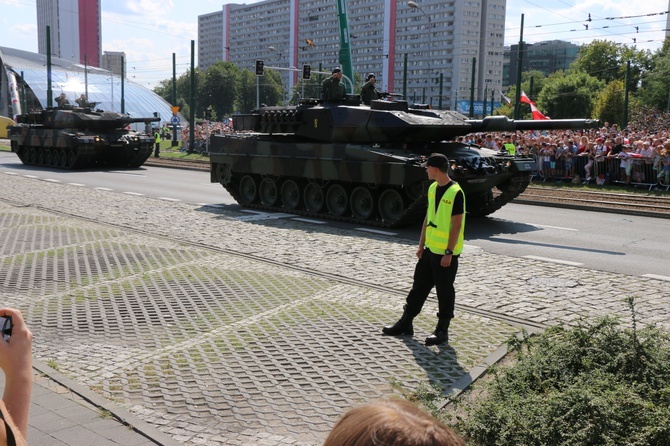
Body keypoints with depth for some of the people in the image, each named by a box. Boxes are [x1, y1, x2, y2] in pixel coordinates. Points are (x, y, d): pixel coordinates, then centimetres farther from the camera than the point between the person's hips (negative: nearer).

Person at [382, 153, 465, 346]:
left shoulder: (455, 193, -18)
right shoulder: (432, 188, 7)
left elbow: (457, 225, -17)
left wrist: (449, 253, -18)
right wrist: (421, 245, 13)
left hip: (446, 253, -8)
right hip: (430, 249, 8)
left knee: (444, 292, 4)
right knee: (419, 286, 15)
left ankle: (442, 331, 17)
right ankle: (405, 324, 26)